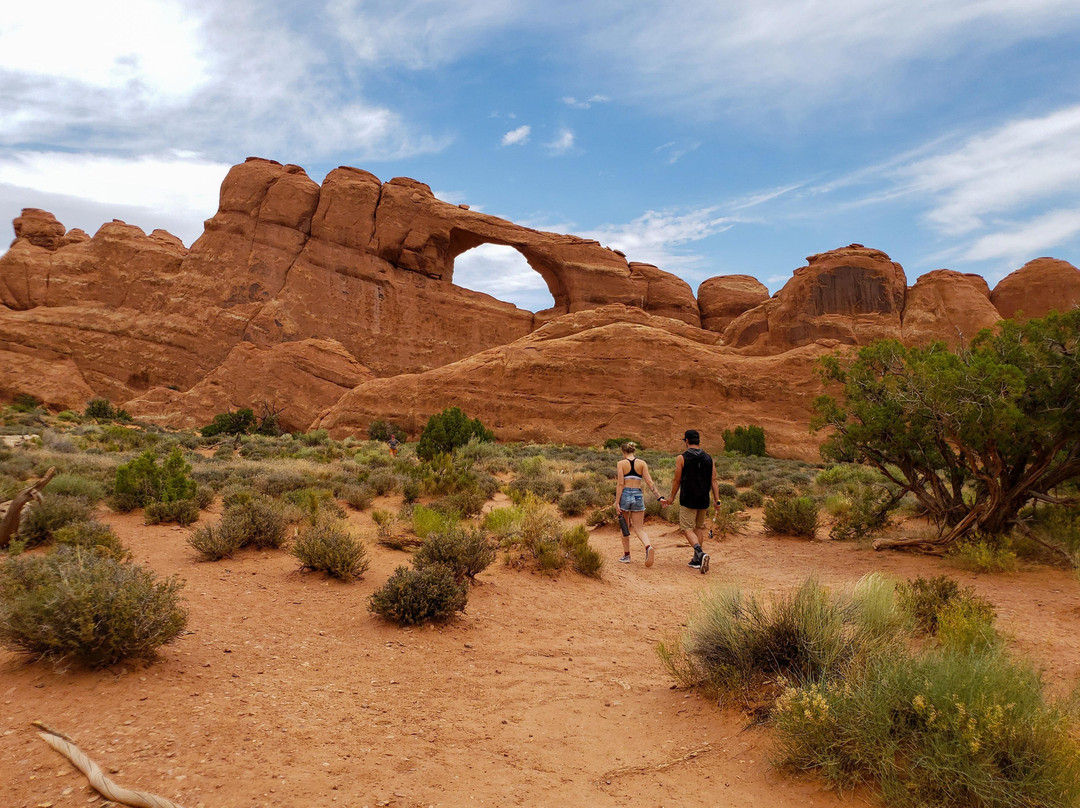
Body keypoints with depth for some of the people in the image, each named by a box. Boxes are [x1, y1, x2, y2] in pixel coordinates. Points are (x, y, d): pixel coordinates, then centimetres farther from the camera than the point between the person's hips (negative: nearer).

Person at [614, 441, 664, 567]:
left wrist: (617, 502, -9)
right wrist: (659, 497, -2)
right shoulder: (642, 463, 4)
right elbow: (650, 482, -3)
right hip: (638, 496, 2)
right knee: (639, 528, 7)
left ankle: (626, 555, 21)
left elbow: (620, 484, -9)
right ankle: (648, 547, -22)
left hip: (625, 495, -2)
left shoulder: (621, 464, -3)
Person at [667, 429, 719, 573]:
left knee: (687, 529, -1)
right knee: (699, 528, 16)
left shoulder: (681, 458, -7)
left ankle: (700, 553, -24)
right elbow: (714, 481, 1)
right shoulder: (708, 459, 5)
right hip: (703, 501, 5)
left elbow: (677, 480, -3)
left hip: (688, 500, -5)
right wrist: (717, 499, 4)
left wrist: (672, 496, 10)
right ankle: (696, 560, 19)